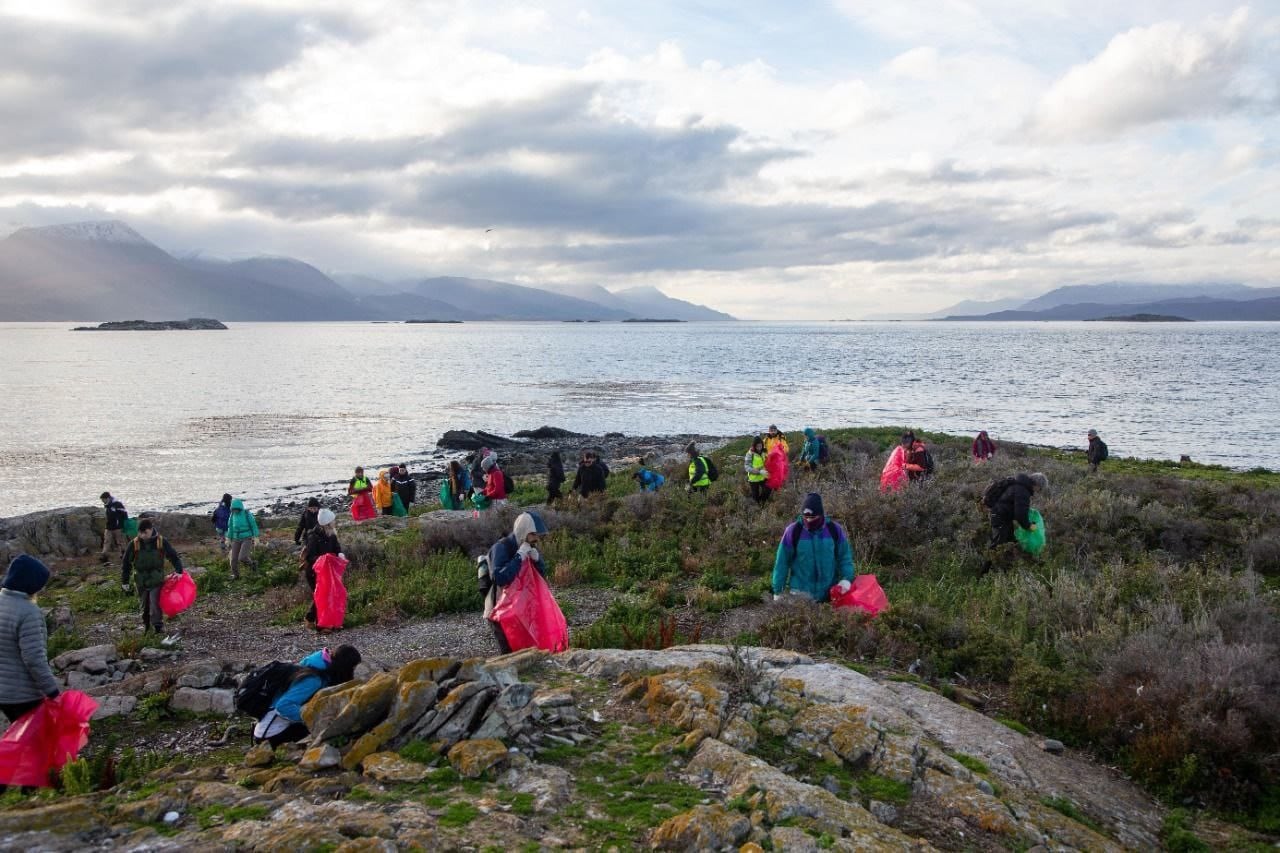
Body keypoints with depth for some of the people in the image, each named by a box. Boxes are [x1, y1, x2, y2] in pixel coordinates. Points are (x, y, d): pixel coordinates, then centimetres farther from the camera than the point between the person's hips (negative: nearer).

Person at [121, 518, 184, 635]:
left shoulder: (162, 542, -8)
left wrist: (179, 572, -3)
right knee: (145, 605, 12)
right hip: (141, 581, 2)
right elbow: (126, 563, 3)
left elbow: (174, 557, 3)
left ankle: (158, 626, 0)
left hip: (157, 580, -2)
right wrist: (124, 582, 4)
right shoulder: (134, 544, -7)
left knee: (155, 603, -10)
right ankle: (146, 625, 30)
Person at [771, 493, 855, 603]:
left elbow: (845, 557, 4)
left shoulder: (834, 530, -3)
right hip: (800, 593, -2)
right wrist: (778, 590, -2)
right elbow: (782, 562, -3)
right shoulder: (793, 531, -8)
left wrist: (846, 579, -12)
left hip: (829, 594, 2)